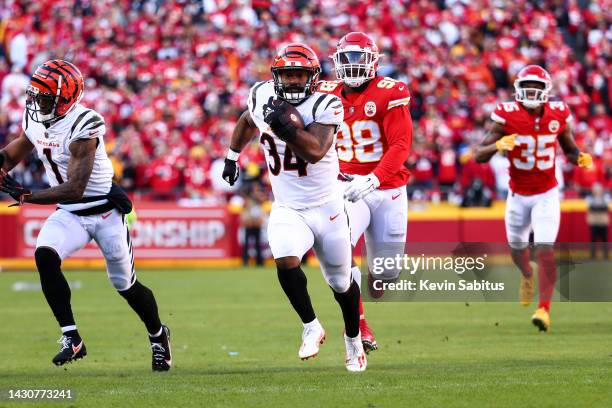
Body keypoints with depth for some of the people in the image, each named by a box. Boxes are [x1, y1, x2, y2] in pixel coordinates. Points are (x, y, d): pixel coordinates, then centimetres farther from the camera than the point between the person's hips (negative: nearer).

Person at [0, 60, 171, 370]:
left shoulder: (82, 127, -27)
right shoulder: (34, 120, -4)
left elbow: (75, 189, -30)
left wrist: (27, 197, -32)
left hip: (105, 212, -6)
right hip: (69, 214, 6)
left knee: (125, 284, 9)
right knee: (45, 256, -24)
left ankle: (158, 335, 38)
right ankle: (71, 339, -18)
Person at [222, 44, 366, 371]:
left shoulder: (325, 106, -17)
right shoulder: (262, 96, -4)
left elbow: (315, 151, -31)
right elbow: (247, 122, 21)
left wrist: (286, 127, -41)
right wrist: (232, 155, 26)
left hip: (327, 207, -2)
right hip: (287, 209, 2)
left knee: (341, 283, 12)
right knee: (286, 262, -28)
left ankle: (353, 338, 39)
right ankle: (311, 327, -8)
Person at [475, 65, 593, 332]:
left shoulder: (558, 116, -9)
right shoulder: (507, 117, -16)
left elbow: (569, 149, 8)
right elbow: (479, 155, -15)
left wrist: (581, 158, -15)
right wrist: (498, 145, -36)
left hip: (546, 195, -1)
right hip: (518, 196, 1)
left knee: (545, 250, -16)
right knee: (517, 248, 18)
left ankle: (544, 308, -13)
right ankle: (528, 275, 53)